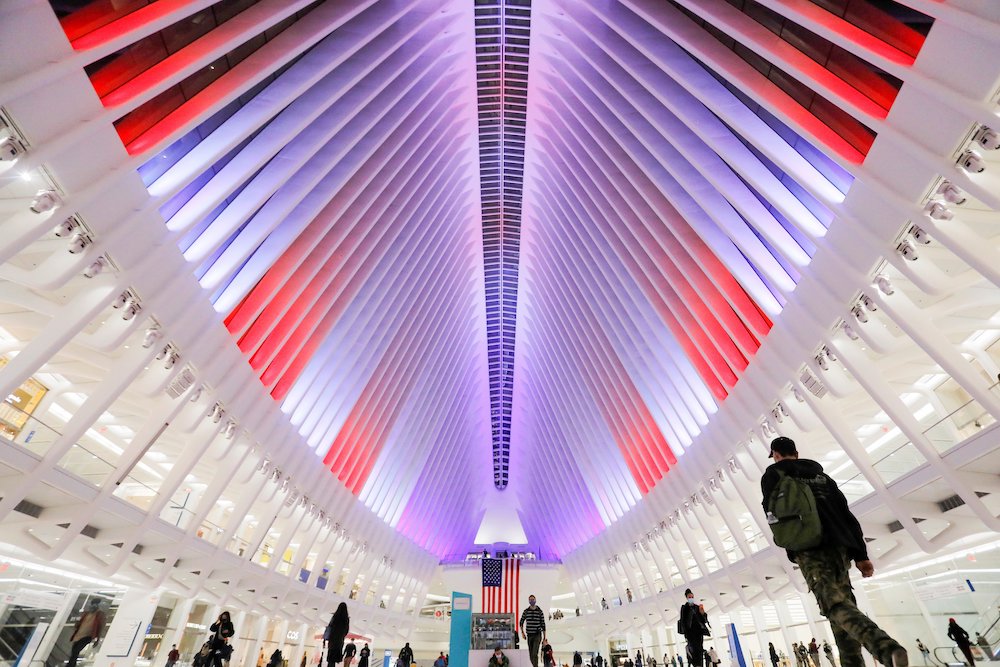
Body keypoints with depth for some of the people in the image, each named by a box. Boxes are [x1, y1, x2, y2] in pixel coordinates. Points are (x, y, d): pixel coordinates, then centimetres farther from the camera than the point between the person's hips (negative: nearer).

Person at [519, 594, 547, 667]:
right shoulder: (526, 611, 0)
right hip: (529, 635, 3)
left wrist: (544, 637, 1)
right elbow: (521, 622, 10)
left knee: (535, 653, -19)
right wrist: (522, 632, -3)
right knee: (531, 655, 10)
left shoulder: (540, 611, -4)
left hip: (537, 635, -3)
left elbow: (543, 625, 1)